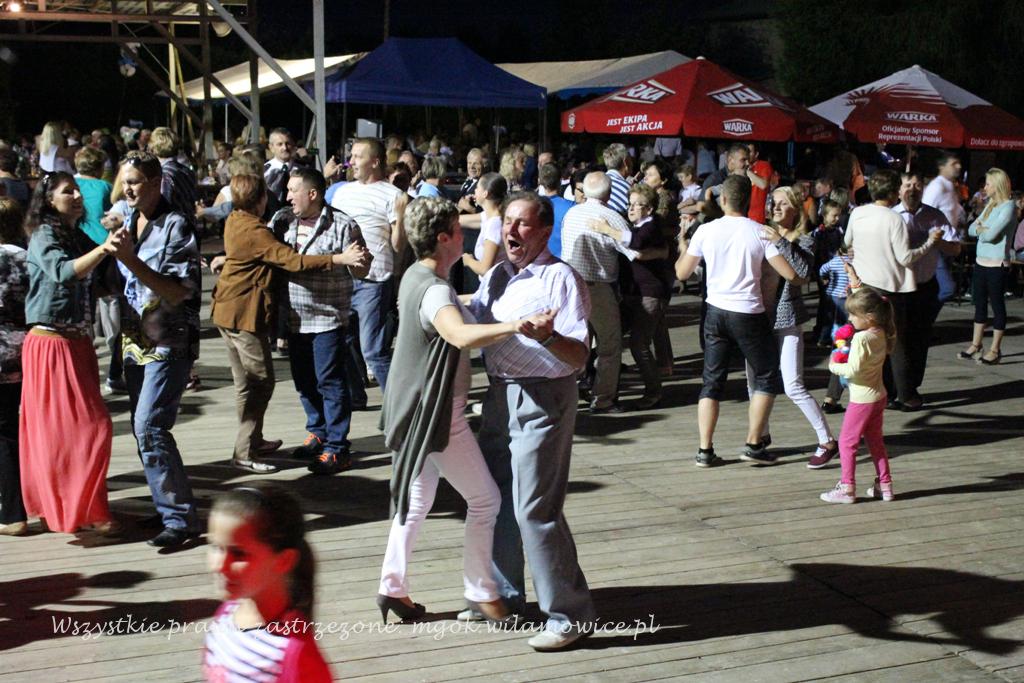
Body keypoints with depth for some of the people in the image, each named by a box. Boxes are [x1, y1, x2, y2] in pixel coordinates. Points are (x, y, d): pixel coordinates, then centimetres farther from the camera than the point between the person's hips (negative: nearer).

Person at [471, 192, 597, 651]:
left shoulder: (560, 277, -12)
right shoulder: (494, 277, 11)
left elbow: (579, 355, -19)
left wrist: (547, 336, -36)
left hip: (542, 400, -8)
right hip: (500, 396, 8)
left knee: (535, 510, -9)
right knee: (495, 501, 17)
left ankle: (569, 615, 3)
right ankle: (504, 596, 35)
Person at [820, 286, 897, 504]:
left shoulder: (861, 339, -24)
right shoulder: (881, 333, 2)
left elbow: (853, 369, -26)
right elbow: (865, 304, 18)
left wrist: (834, 367, -10)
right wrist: (857, 285, 20)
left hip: (862, 400, -9)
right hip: (878, 396, 9)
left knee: (847, 442, 1)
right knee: (875, 441, 18)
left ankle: (847, 488, 3)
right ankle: (884, 485, 22)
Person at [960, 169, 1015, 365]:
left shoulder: (1008, 207, -12)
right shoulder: (990, 205, 14)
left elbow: (990, 235, -20)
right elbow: (971, 229, 10)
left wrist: (980, 229, 0)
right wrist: (983, 229, -10)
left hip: (996, 265, -8)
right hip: (981, 262, 8)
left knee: (997, 305, 1)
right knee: (979, 303, 13)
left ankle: (995, 350, 7)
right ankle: (976, 345, 23)